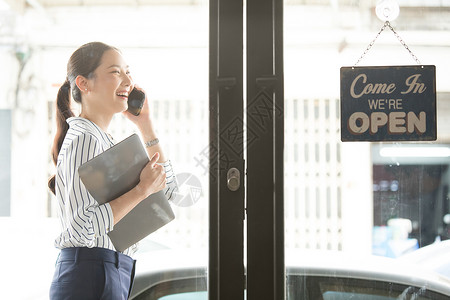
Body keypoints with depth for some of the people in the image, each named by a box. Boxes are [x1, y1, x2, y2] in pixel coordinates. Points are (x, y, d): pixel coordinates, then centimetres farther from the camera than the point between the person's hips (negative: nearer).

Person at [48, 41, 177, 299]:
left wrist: (145, 123, 14)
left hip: (113, 276, 10)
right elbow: (82, 226, -23)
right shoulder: (83, 139, -13)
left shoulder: (106, 142, 17)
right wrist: (142, 189, -19)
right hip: (89, 279, -9)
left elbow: (167, 189, 19)